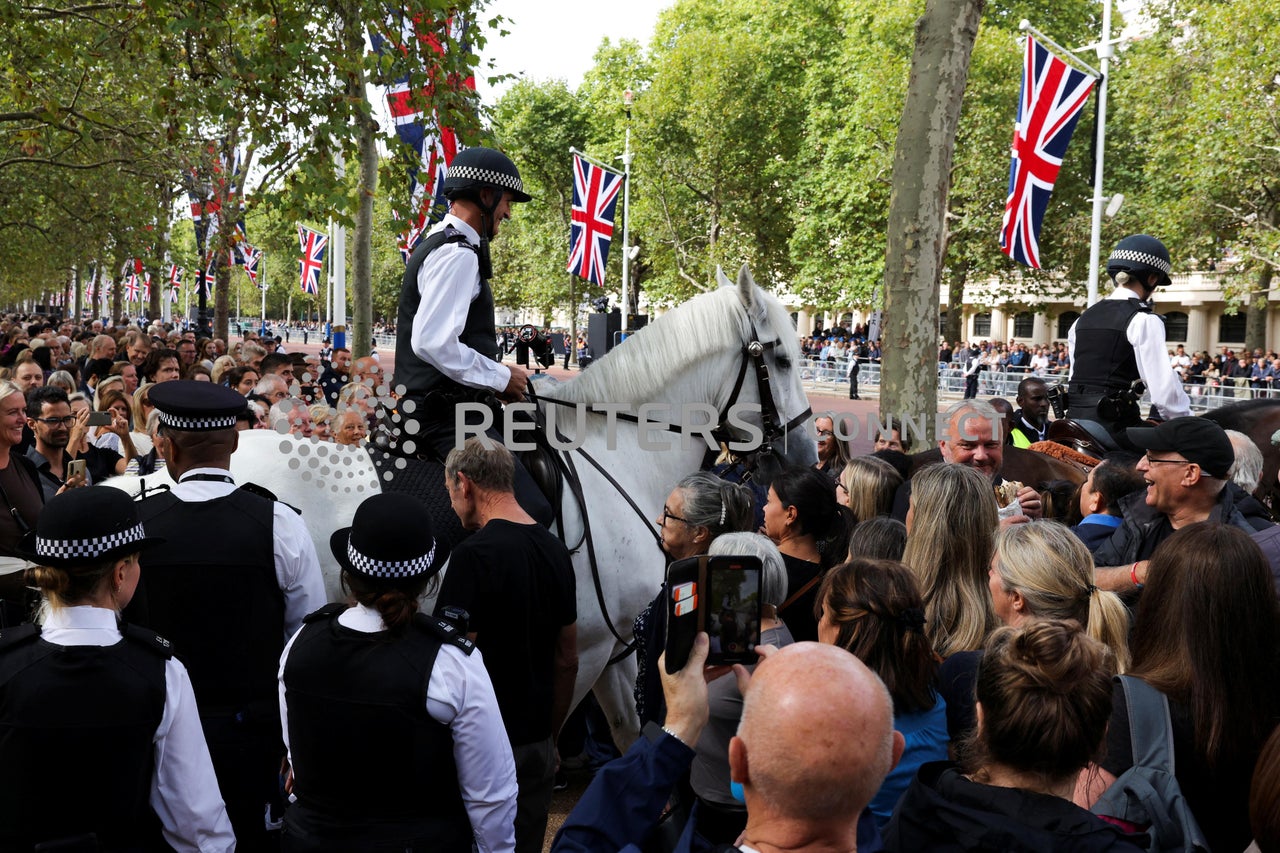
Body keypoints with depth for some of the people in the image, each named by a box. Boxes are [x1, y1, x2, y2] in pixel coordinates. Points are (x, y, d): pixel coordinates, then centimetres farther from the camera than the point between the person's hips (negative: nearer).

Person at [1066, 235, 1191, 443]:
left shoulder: (1083, 318, 16)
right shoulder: (1144, 320, -5)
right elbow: (1164, 386, -10)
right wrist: (1188, 424, 1)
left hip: (1074, 419, 8)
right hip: (1113, 424, -8)